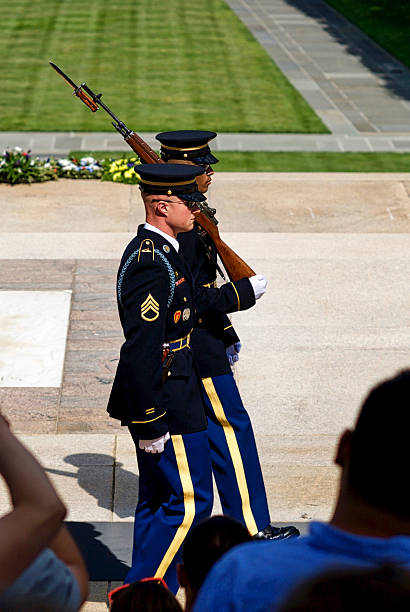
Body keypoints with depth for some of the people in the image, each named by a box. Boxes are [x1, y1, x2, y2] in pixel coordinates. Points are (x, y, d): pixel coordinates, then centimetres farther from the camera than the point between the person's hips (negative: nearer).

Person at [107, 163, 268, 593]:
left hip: (159, 397, 11)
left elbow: (193, 300, 24)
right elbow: (141, 348, -25)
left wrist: (245, 291, 36)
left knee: (159, 500, 17)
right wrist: (150, 422, -24)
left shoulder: (156, 251, 9)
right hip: (164, 402, -11)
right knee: (190, 502, -3)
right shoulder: (152, 263, -22)